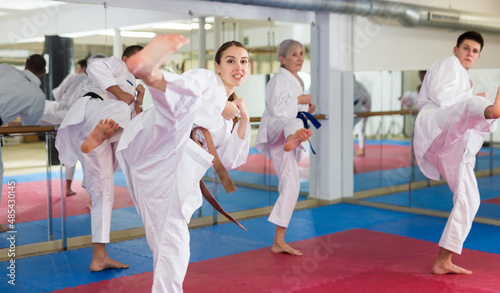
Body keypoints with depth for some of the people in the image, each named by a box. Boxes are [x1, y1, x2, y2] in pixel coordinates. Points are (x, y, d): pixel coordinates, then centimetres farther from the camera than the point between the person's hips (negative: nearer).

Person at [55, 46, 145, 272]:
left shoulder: (133, 87, 38)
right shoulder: (118, 66, 17)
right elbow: (95, 67, -7)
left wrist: (139, 102, 20)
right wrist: (119, 93, -8)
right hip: (91, 112, -8)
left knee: (103, 192, 4)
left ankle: (99, 258, 7)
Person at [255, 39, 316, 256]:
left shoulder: (298, 81, 21)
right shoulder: (279, 79, -6)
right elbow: (276, 108, -18)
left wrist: (307, 109, 13)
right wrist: (299, 100, -14)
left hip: (286, 136, 9)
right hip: (275, 130, -9)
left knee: (290, 188, 6)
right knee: (294, 124, -43)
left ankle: (279, 242, 12)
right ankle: (294, 137, -85)